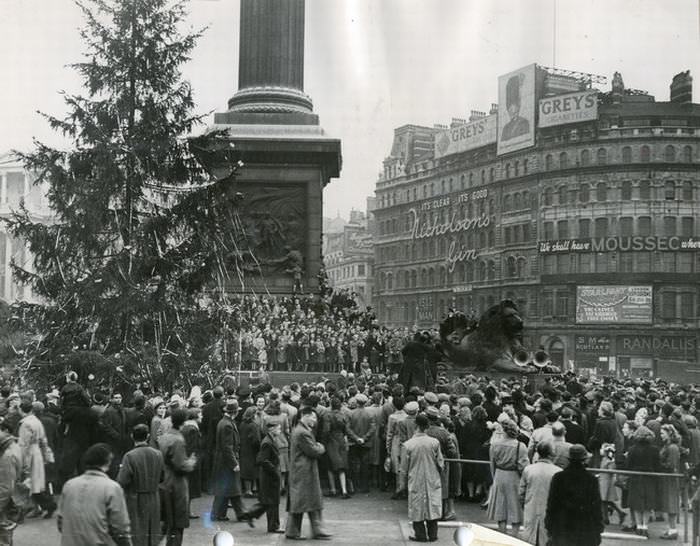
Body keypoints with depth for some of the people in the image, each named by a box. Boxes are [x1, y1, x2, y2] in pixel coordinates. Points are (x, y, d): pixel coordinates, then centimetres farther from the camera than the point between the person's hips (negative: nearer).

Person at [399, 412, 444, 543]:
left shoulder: (407, 445, -13)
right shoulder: (434, 442, -10)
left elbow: (404, 468, -5)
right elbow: (440, 463, -1)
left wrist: (403, 484, 8)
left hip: (416, 482, -1)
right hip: (433, 482, 2)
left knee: (417, 508, 9)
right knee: (432, 506, 11)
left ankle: (420, 535, 13)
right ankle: (432, 535, 16)